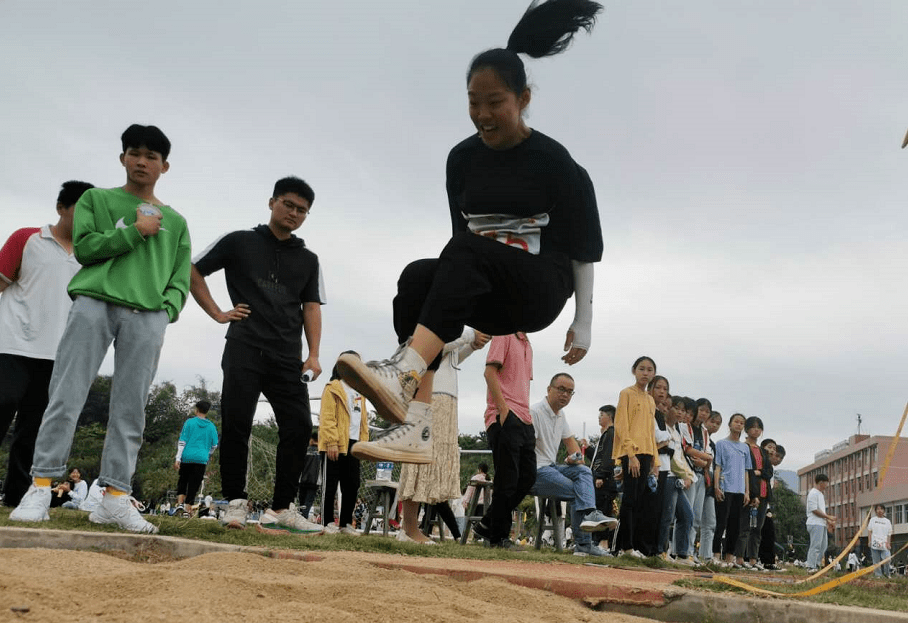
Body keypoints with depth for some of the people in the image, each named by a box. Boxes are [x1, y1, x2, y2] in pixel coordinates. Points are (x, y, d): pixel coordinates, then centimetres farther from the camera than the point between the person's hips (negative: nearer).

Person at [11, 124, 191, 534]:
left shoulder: (175, 221, 21)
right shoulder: (96, 199, 17)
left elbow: (181, 278, 15)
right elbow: (84, 247, 1)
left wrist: (166, 310, -3)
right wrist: (136, 231, -2)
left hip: (147, 315, 2)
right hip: (94, 303, -1)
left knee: (130, 408, -3)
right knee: (66, 396, -8)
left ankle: (116, 496, -2)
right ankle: (40, 487, -3)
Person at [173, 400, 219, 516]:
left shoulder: (190, 422, 1)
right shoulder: (211, 426, 7)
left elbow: (182, 441, -3)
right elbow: (214, 445, 10)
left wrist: (178, 459, -4)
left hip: (187, 456, 0)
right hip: (202, 459, 0)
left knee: (182, 481, 14)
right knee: (194, 485, 4)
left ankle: (180, 503, -2)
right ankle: (188, 509, 0)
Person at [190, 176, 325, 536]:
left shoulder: (308, 260, 18)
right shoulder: (239, 242, 9)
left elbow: (312, 308, 13)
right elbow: (192, 271, 12)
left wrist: (313, 355, 0)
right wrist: (217, 313, 3)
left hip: (288, 358, 3)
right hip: (245, 350, -3)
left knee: (299, 427, -6)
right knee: (236, 424, -7)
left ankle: (280, 509, 1)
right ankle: (236, 502, 6)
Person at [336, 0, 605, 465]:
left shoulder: (554, 162, -6)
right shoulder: (462, 158, 7)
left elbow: (582, 249, -2)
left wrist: (583, 325, 0)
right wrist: (455, 285, 15)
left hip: (540, 288, -4)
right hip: (482, 294, 5)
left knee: (465, 250, -34)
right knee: (415, 277, -28)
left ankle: (403, 375, -51)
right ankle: (418, 431, -36)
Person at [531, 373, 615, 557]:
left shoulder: (560, 414, 17)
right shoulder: (535, 412, -12)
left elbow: (569, 440, 25)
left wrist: (577, 457, 4)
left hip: (552, 466, 8)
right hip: (536, 471, -8)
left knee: (583, 471, -18)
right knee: (577, 492, -18)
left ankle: (589, 514, -34)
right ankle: (583, 544, -21)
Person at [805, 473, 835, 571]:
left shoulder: (820, 494, 22)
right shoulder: (813, 493, -10)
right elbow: (814, 510, -17)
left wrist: (828, 522, 16)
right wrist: (828, 517, -14)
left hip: (822, 524, 10)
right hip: (815, 524, -10)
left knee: (823, 546, 10)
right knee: (815, 545, -11)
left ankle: (817, 565, 14)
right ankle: (811, 567, -10)